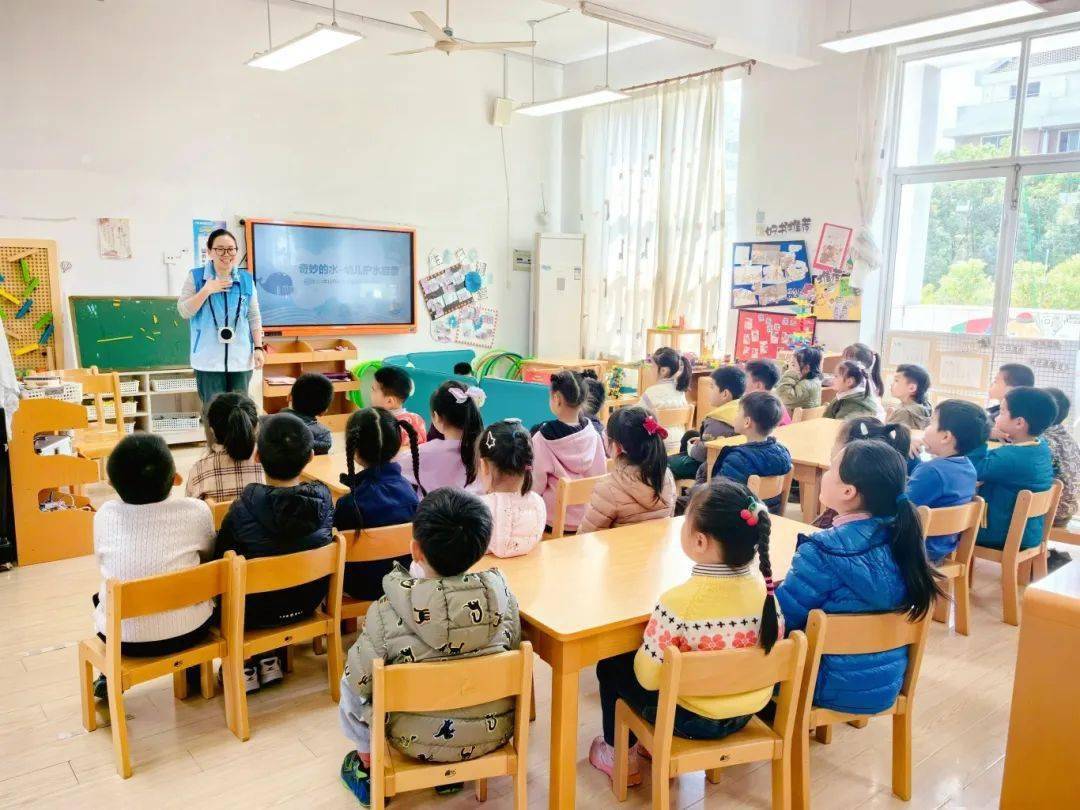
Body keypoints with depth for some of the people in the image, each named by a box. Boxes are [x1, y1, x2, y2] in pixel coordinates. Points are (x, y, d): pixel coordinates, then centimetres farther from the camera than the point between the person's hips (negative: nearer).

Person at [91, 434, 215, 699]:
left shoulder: (105, 515, -10)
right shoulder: (196, 511, -14)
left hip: (122, 636, 2)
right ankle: (194, 670, 38)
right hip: (186, 631, -1)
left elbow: (104, 566, 8)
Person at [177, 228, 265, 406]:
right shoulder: (196, 277, 1)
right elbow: (184, 312, -4)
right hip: (208, 360, -2)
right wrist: (207, 290, -13)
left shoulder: (246, 279, 6)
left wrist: (259, 348, 2)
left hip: (241, 360, 2)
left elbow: (254, 317, 9)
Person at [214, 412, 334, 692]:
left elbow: (219, 559, -10)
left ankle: (244, 666, 27)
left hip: (257, 612, -3)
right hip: (307, 604, 4)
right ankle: (268, 660, 31)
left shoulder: (243, 507, -25)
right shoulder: (322, 496, -16)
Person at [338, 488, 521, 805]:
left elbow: (359, 680, -11)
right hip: (494, 731, 3)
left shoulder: (388, 613, -23)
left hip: (421, 741, -2)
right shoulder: (502, 595, -15)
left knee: (349, 686, 21)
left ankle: (370, 770, 36)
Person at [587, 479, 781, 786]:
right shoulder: (764, 587, -14)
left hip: (690, 719, -6)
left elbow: (648, 677, -23)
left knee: (611, 666, 17)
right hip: (746, 713, 6)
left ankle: (619, 755, 32)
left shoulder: (678, 602, -31)